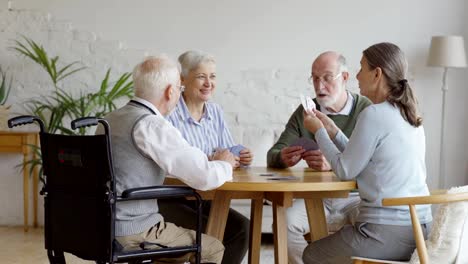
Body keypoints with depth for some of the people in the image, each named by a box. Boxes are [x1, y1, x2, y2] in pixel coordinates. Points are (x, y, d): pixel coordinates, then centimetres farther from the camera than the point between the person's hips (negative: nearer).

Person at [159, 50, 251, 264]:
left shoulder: (215, 112, 11)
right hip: (169, 200, -6)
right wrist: (209, 162, -31)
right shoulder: (169, 114, -12)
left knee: (243, 227, -16)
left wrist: (242, 158, -11)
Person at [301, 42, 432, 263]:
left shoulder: (374, 114, -14)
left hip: (386, 233, -8)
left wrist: (319, 132, 4)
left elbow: (345, 171, -8)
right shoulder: (409, 115, 11)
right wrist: (332, 131, 17)